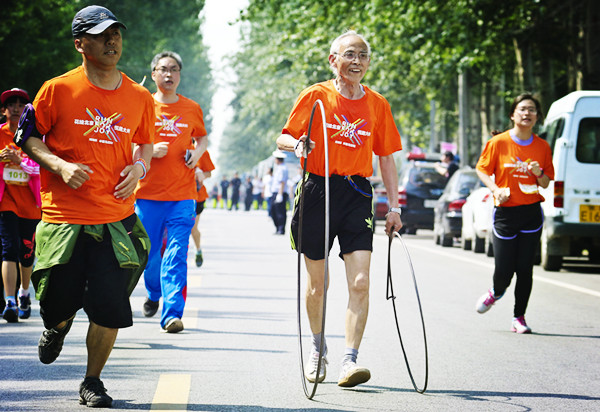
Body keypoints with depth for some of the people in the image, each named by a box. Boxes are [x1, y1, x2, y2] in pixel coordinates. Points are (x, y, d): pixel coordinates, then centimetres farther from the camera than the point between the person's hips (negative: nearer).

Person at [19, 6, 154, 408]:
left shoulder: (138, 97, 6)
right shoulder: (58, 89, -3)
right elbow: (28, 137, 5)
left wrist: (138, 167, 0)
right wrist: (59, 165, -12)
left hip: (116, 218, 2)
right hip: (63, 216, -2)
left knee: (110, 308, -6)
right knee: (58, 303, 2)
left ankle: (93, 382, 14)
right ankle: (58, 327, 41)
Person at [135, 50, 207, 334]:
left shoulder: (192, 109, 7)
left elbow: (202, 138, 24)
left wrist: (197, 152, 2)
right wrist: (150, 151, -12)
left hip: (182, 195, 0)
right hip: (147, 192, 0)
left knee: (176, 256, -10)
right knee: (149, 253, 7)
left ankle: (172, 314, -13)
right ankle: (154, 294, 36)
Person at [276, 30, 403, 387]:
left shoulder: (378, 104, 7)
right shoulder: (315, 96, 0)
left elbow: (386, 157, 12)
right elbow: (284, 137, 4)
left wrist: (394, 207, 8)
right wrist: (297, 144, -19)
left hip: (357, 194, 1)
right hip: (318, 191, -1)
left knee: (360, 282, -13)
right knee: (317, 284, 8)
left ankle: (350, 361, -13)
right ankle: (318, 347, 33)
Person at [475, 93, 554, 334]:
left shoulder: (542, 147, 4)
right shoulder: (498, 143, -3)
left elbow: (546, 184, 10)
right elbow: (482, 170, 5)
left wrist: (539, 173, -12)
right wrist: (496, 189, -11)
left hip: (531, 213, 2)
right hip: (505, 212, -2)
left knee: (525, 269, -1)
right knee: (504, 270, -3)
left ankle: (519, 318, 13)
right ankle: (497, 292, 33)